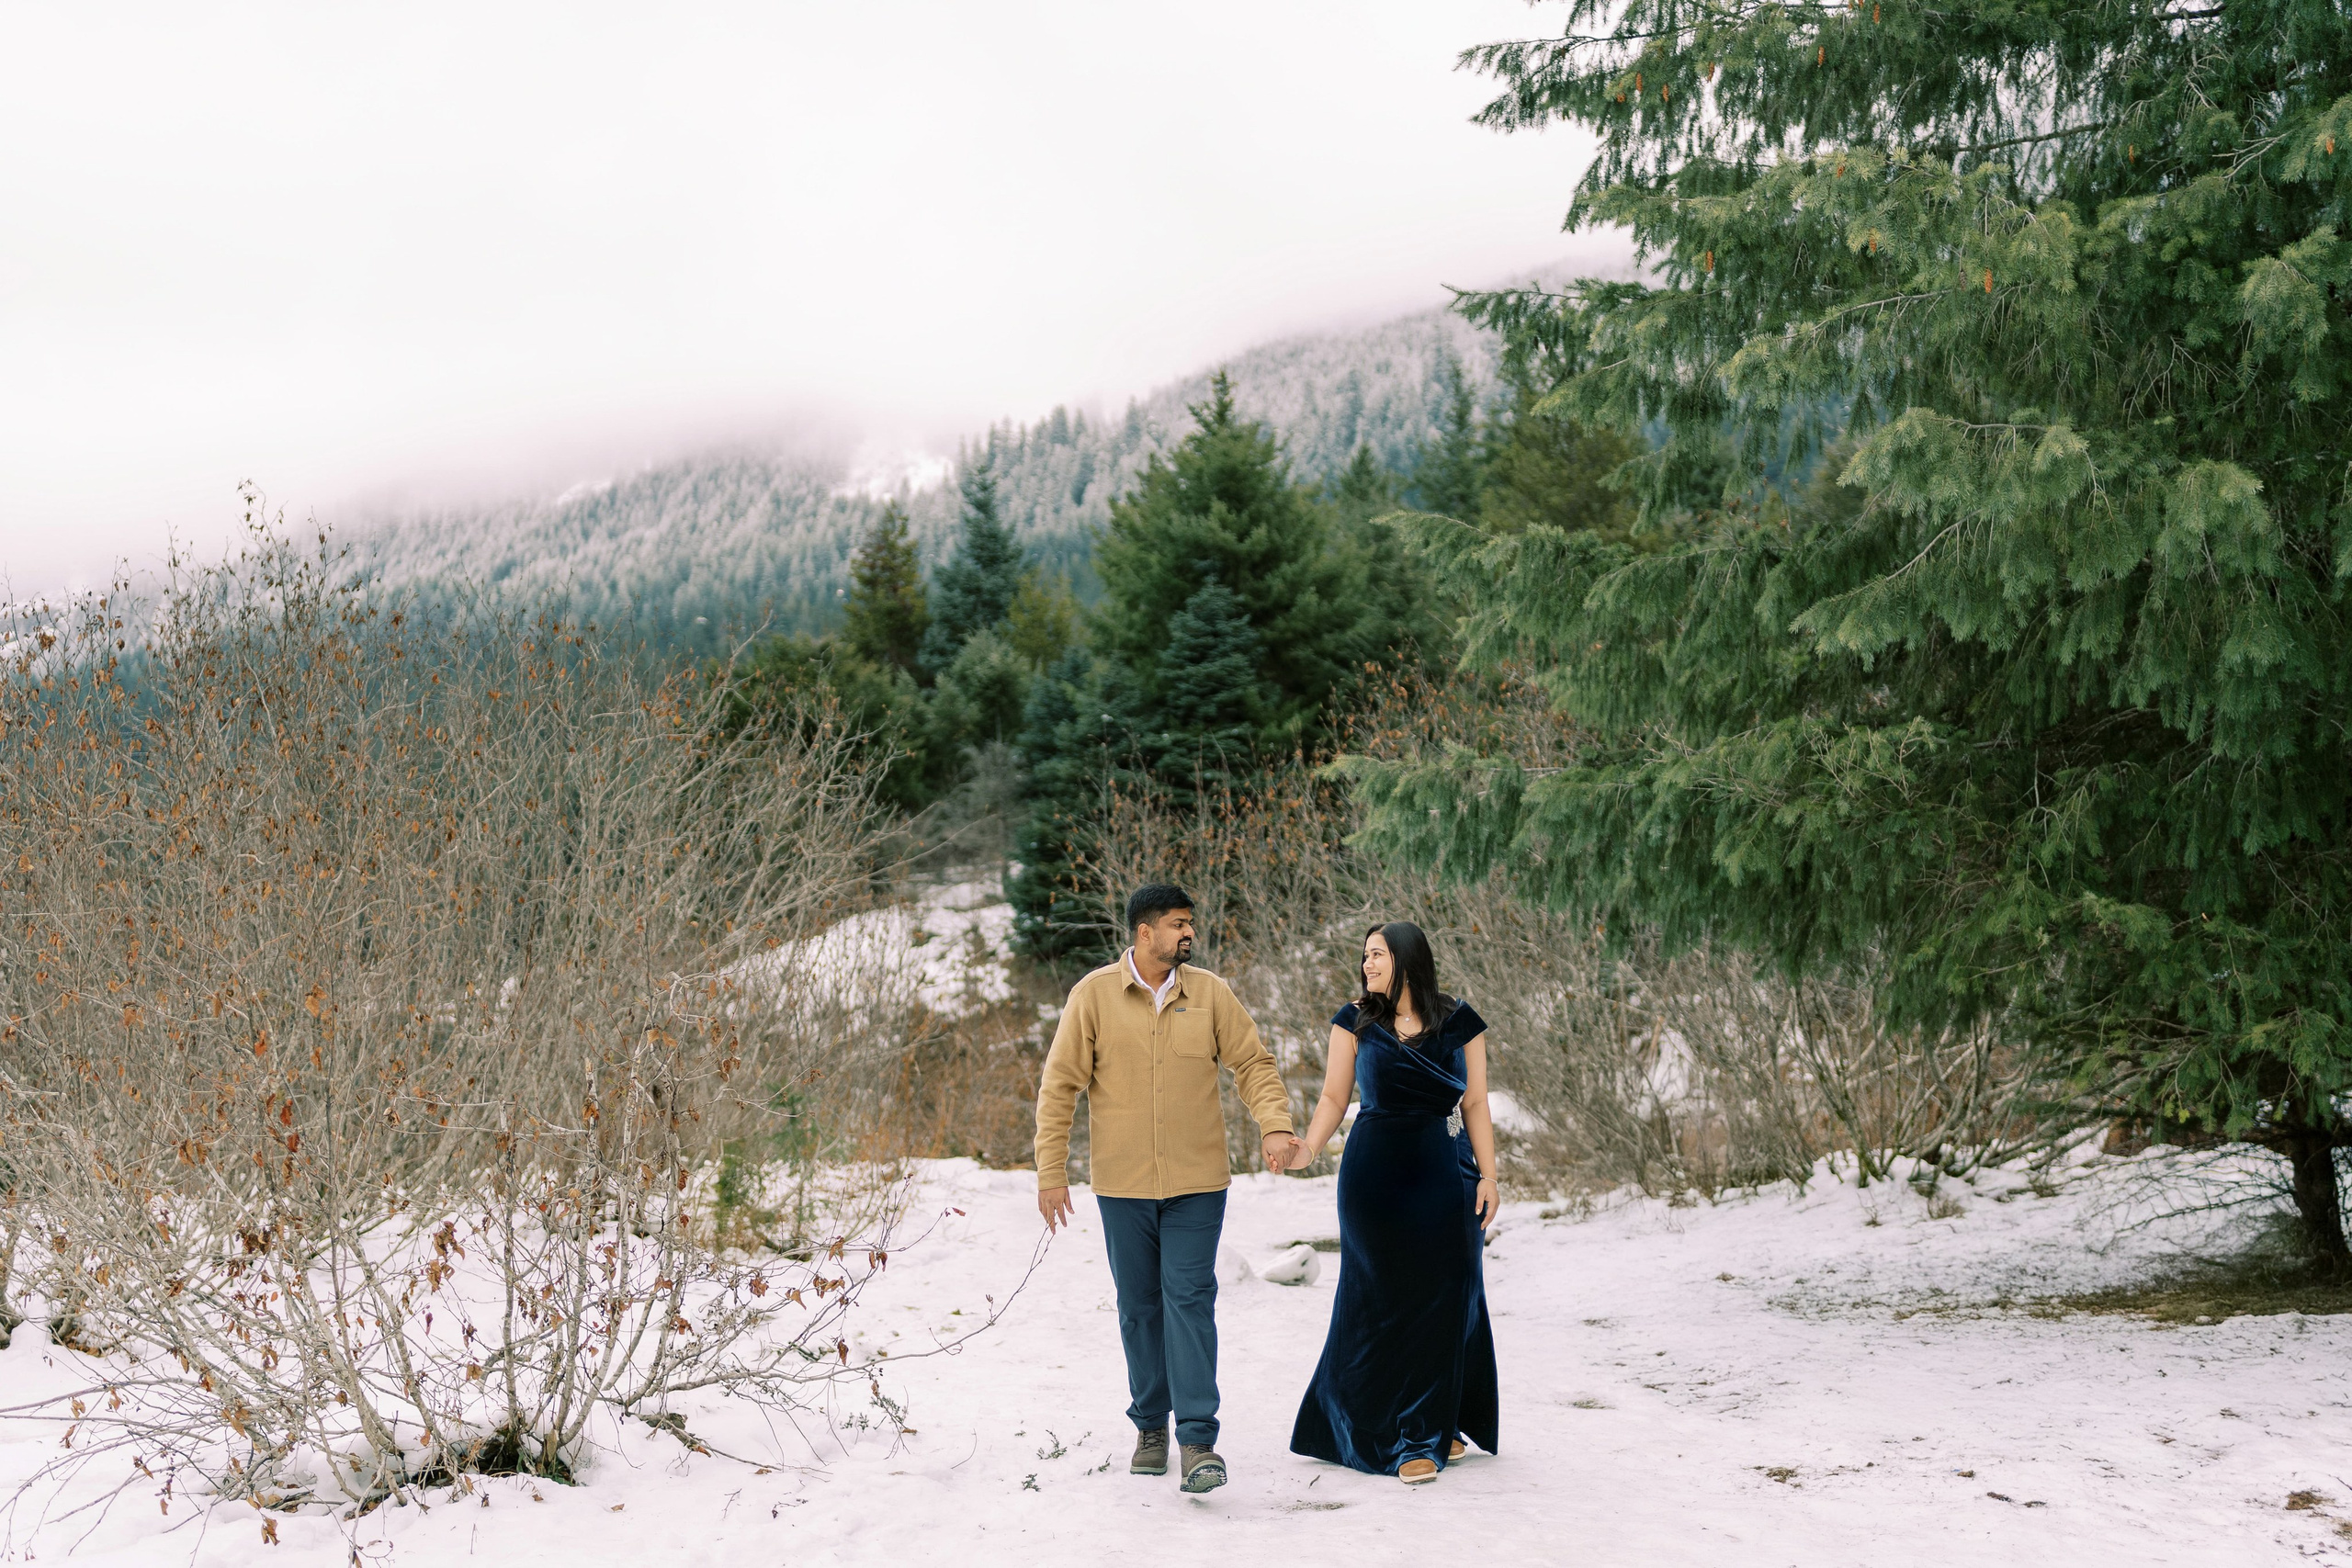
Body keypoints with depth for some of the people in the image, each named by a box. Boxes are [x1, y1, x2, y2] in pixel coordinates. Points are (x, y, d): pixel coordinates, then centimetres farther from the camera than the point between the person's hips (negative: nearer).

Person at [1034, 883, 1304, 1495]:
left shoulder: (1210, 993, 2)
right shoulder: (1093, 995, -2)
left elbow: (1253, 1065, 6)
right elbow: (1059, 1085, -1)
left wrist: (1275, 1125, -13)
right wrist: (1051, 1173, -4)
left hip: (1197, 1182, 0)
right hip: (1123, 1184, 0)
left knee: (1189, 1301, -6)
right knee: (1139, 1307, 10)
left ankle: (1198, 1439, -5)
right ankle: (1150, 1426, 25)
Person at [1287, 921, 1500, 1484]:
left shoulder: (1459, 1022, 3)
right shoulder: (1356, 1021, 2)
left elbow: (1475, 1104, 3)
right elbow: (1334, 1097, 0)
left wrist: (1488, 1175, -4)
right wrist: (1307, 1149, -16)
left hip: (1445, 1176, 1)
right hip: (1376, 1175, -1)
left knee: (1444, 1300, 4)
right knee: (1384, 1300, 1)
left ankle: (1437, 1427, 20)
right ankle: (1396, 1435, 10)